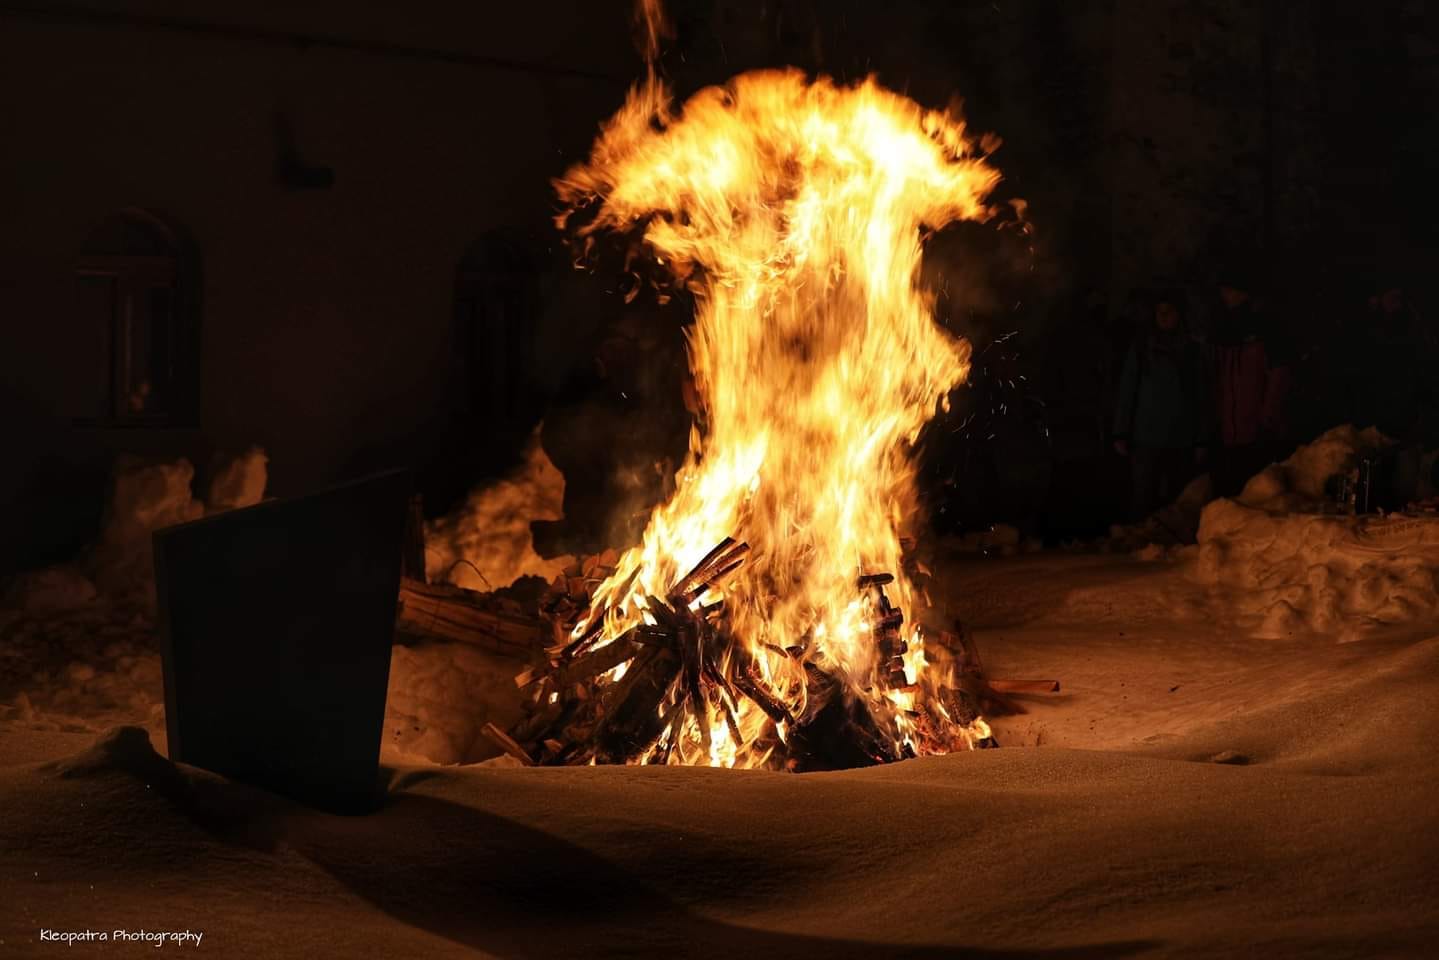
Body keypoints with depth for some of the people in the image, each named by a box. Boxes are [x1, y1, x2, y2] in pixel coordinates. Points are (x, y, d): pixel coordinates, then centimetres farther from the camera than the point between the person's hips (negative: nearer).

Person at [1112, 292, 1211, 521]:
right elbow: (1126, 392, 5)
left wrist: (1202, 440, 3)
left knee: (1176, 501, 0)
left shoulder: (1192, 351, 9)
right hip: (1145, 439, -1)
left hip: (1181, 441, 1)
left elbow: (1202, 399, 9)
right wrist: (1121, 434, -1)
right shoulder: (1141, 347, 8)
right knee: (1142, 501, -5)